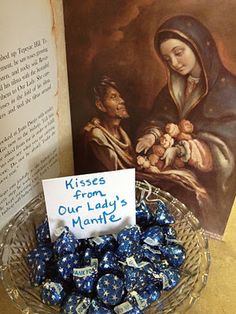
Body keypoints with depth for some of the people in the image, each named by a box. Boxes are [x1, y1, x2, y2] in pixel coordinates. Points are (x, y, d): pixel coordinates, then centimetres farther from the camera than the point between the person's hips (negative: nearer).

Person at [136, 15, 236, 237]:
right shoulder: (175, 86, 9)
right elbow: (160, 118, 10)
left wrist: (182, 150, -31)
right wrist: (152, 135, -14)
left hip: (209, 181, -5)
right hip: (174, 172, 5)